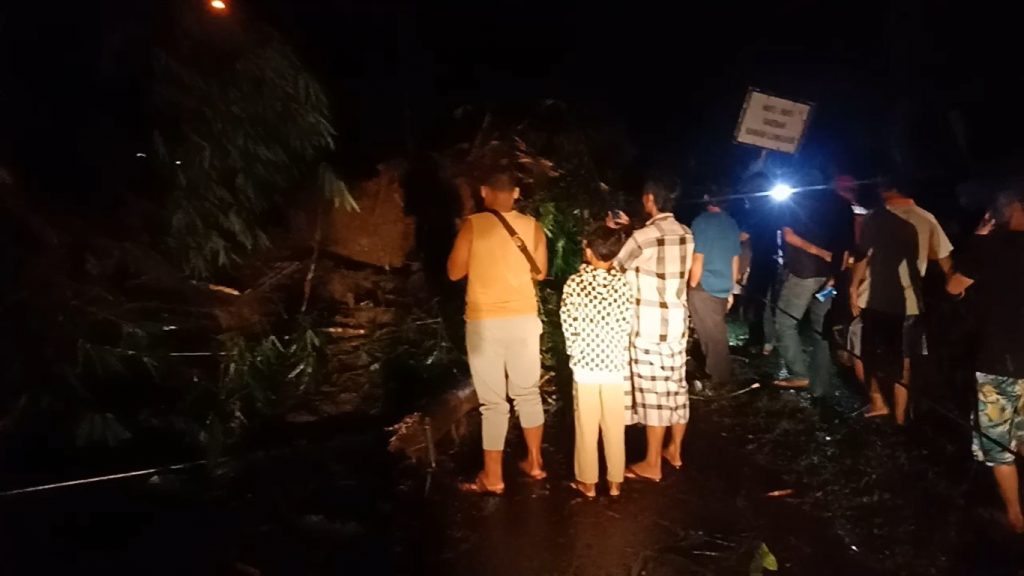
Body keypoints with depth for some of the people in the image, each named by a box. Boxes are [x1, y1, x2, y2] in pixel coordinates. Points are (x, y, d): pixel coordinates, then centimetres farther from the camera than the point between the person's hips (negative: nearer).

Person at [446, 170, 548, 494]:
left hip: (485, 323, -3)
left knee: (493, 401, 4)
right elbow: (540, 273, 10)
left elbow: (454, 272, -2)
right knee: (528, 392, 18)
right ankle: (534, 462, 30)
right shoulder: (532, 227, 1)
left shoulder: (473, 225, -8)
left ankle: (493, 478, 13)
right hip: (524, 320, 3)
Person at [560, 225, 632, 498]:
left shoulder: (574, 283, -10)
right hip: (615, 363, 2)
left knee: (586, 426, 10)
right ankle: (615, 481, 23)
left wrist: (576, 352, 7)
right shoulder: (623, 282, -5)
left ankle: (588, 482, 20)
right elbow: (628, 322, -4)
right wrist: (616, 349, 11)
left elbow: (569, 326, -9)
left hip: (585, 363, -2)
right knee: (615, 426, 12)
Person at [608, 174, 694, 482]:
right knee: (676, 386, 16)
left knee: (653, 393, 0)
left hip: (650, 326, -7)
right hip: (678, 321, 7)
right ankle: (675, 450, 32)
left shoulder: (643, 237, -18)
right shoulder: (686, 234, 4)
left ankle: (652, 465, 11)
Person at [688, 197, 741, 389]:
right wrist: (730, 290, 18)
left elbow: (698, 258, -13)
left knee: (712, 336, 3)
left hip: (704, 288, -6)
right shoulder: (732, 224, 8)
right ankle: (720, 374, 26)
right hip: (723, 288, 6)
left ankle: (720, 377, 11)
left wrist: (692, 286, -3)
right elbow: (735, 260, 12)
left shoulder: (701, 222, -10)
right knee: (717, 334, 17)